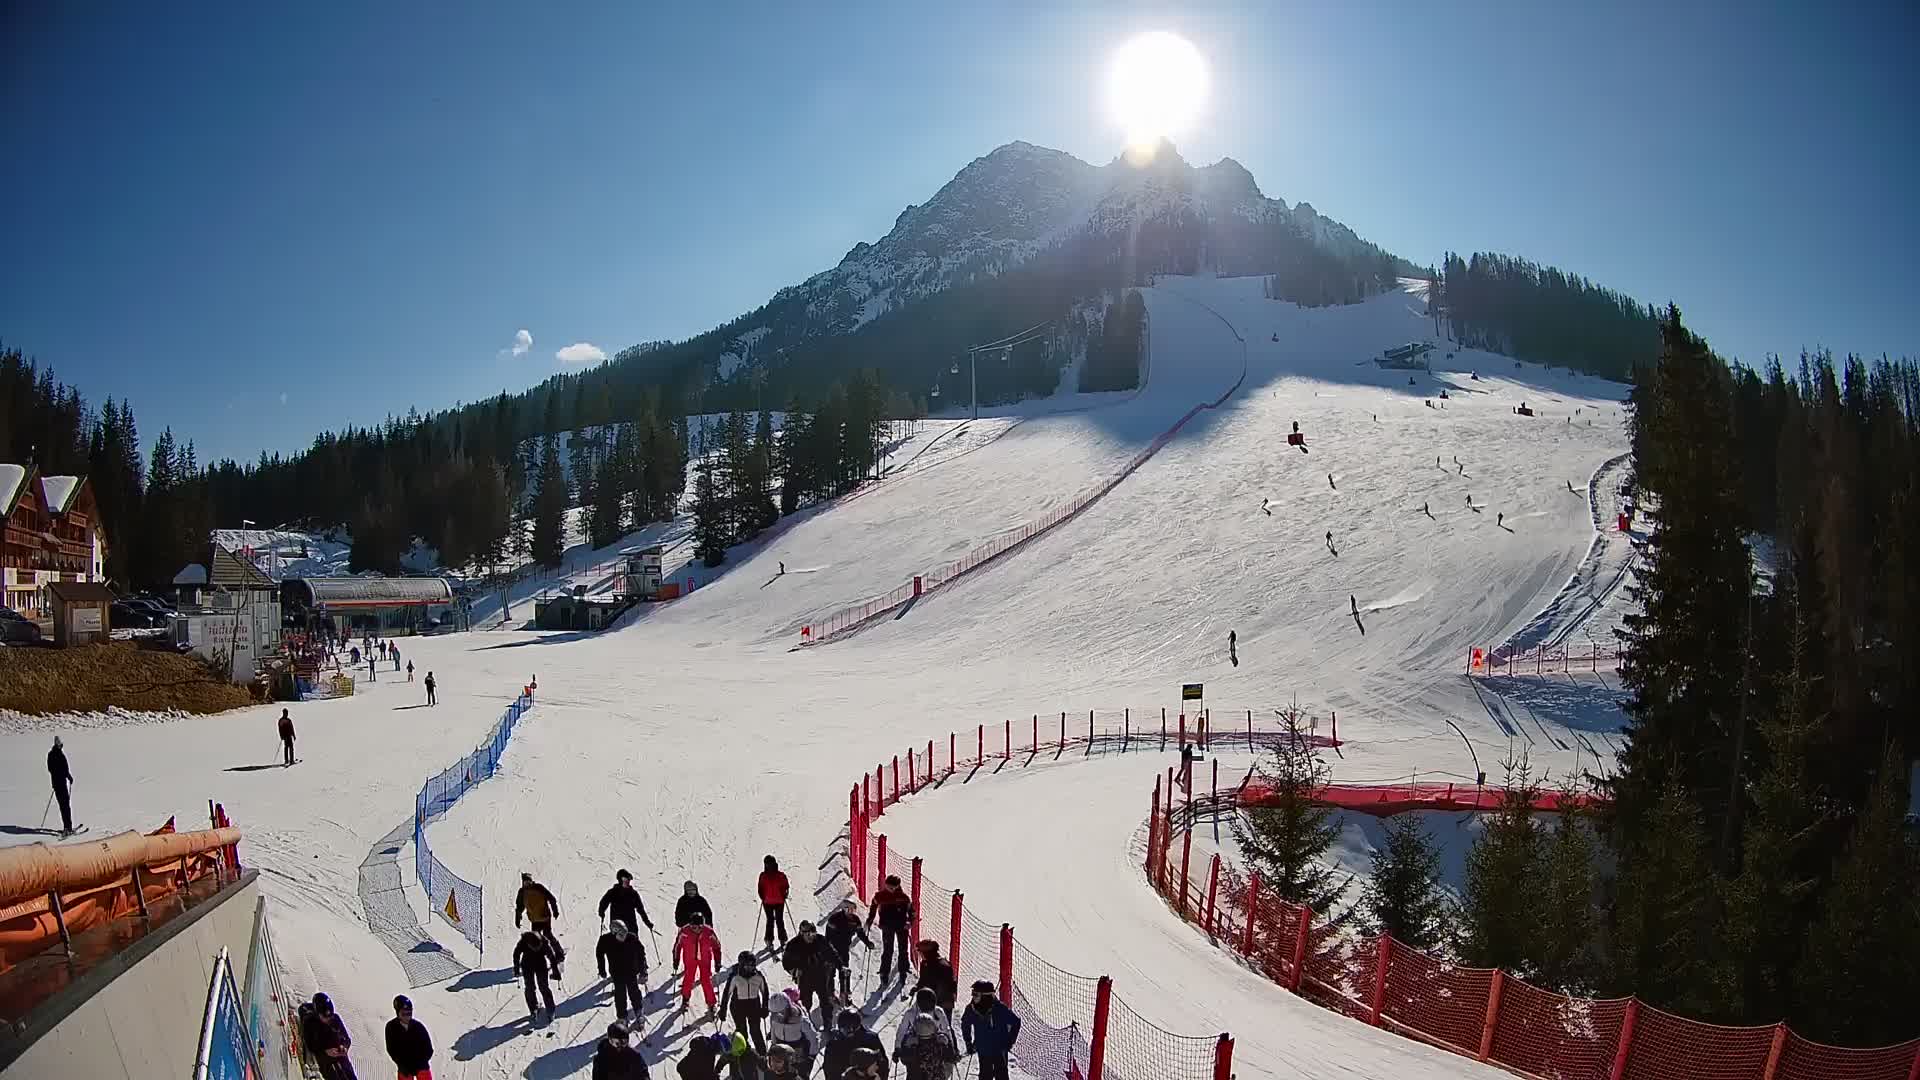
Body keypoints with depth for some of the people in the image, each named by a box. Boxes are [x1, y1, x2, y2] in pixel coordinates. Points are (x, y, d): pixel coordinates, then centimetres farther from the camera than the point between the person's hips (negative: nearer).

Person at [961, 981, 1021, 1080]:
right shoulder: (971, 1009, -13)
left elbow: (1016, 1022, -11)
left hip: (1000, 1050, -3)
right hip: (983, 1052, 3)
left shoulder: (999, 1008, -24)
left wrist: (1010, 1041, -10)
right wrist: (968, 1043, 7)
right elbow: (965, 1024, 9)